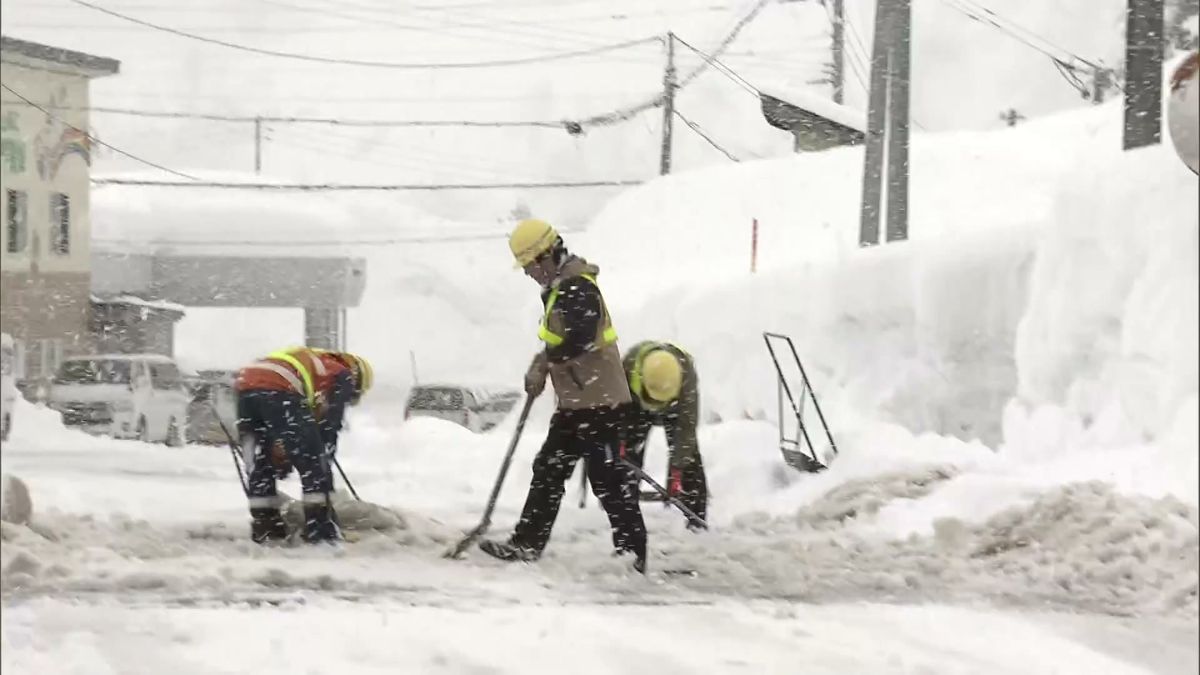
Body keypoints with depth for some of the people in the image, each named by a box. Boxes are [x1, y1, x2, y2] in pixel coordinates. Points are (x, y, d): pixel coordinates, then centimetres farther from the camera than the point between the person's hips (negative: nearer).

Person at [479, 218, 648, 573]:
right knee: (548, 470, 14)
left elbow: (579, 339, -28)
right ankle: (527, 543, 21)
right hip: (575, 401, 11)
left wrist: (543, 363, -17)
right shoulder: (559, 288, 16)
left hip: (598, 400, -11)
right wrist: (542, 367, 6)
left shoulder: (578, 289, -17)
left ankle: (632, 552, -5)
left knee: (608, 478, -8)